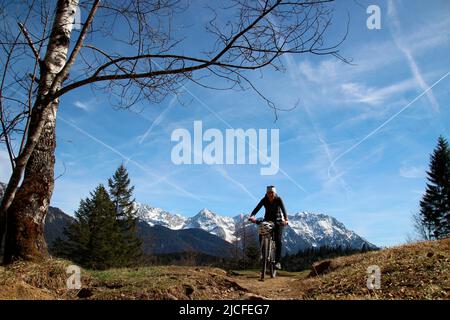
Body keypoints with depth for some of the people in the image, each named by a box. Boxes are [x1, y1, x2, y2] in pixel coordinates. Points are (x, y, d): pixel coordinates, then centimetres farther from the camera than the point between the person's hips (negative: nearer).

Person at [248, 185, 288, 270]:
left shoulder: (278, 199, -17)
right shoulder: (264, 200, -13)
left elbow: (283, 209, -31)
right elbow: (257, 208, -25)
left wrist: (286, 219, -50)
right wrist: (252, 216, -45)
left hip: (278, 221, -2)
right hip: (267, 220, 2)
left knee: (278, 240, -17)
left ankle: (277, 261, -12)